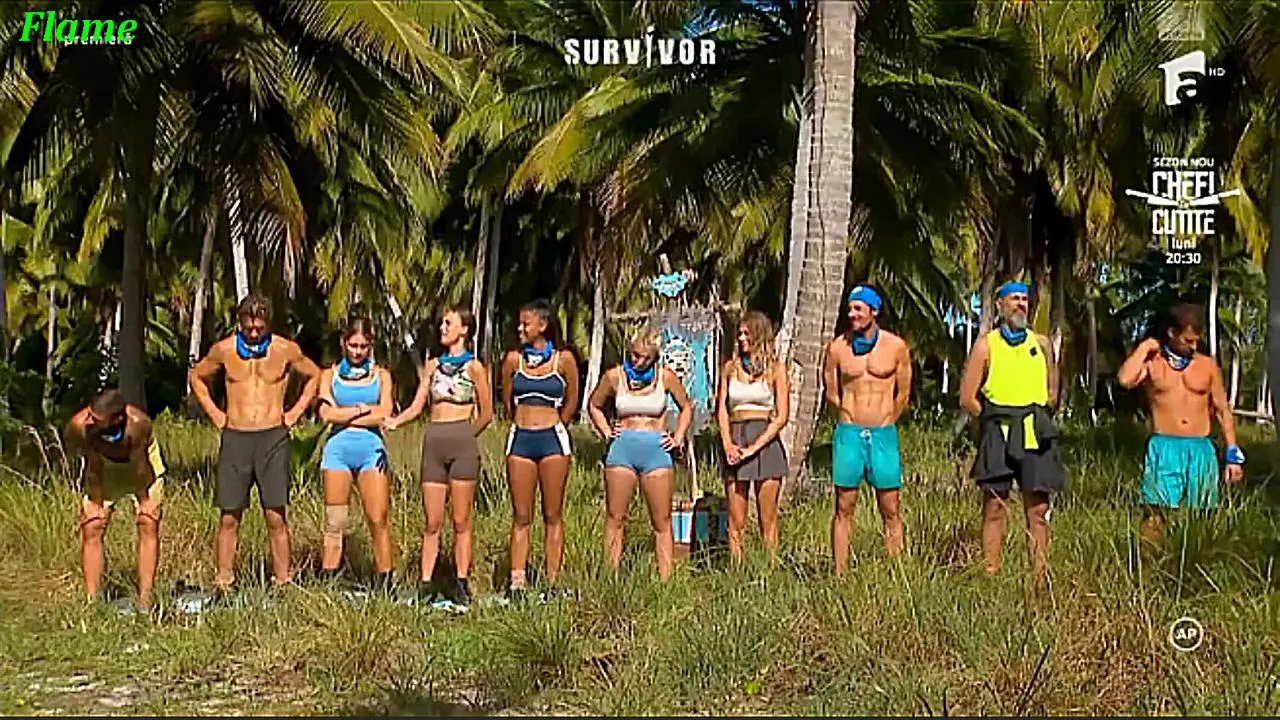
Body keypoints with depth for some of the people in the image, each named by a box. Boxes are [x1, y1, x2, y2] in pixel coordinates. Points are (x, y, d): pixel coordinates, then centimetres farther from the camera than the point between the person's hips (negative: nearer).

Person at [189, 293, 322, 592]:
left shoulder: (285, 350, 0)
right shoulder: (223, 350, 3)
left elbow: (314, 376, 16)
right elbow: (197, 377, 20)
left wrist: (295, 413, 7)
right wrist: (214, 413, 9)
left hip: (273, 437, -1)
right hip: (235, 437, 1)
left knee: (275, 516, -4)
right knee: (229, 516, 0)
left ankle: (282, 579, 0)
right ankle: (223, 579, 5)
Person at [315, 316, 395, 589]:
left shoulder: (381, 375, 12)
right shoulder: (330, 375, 12)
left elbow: (384, 414, -4)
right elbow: (327, 414, -3)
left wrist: (345, 415, -3)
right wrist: (364, 408, -4)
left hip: (371, 448, 0)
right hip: (338, 449, 0)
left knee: (378, 520, -6)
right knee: (334, 522, 0)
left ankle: (384, 582, -1)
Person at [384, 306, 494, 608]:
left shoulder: (474, 367, 1)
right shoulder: (433, 365, 14)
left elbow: (486, 414, 5)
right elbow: (416, 406, 10)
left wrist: (466, 436, 9)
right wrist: (392, 421, -6)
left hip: (462, 445, -4)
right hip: (433, 444, 4)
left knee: (461, 521, 1)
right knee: (432, 522, 4)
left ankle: (462, 583, 7)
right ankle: (426, 583, 6)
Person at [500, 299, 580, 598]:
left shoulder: (564, 359, 0)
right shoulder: (513, 358, 5)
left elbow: (571, 402, 11)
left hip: (552, 439, -2)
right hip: (520, 439, 2)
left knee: (553, 515, 3)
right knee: (521, 516, 4)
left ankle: (553, 581, 7)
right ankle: (517, 581, 4)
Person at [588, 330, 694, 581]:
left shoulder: (665, 377, 2)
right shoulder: (614, 376, 3)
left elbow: (686, 407, 18)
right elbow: (594, 405, 21)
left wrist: (678, 437, 8)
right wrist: (605, 430, 9)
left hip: (656, 451, 0)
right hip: (622, 450, 1)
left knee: (662, 522, -1)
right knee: (615, 519, 1)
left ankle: (665, 579, 1)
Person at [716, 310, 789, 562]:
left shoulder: (776, 369, 2)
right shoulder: (730, 367, 13)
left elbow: (782, 416, -3)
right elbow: (721, 409, 10)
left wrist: (753, 447, -10)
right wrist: (728, 444, -6)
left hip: (765, 442, -3)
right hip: (735, 443, 3)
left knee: (768, 519, 0)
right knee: (736, 521, 1)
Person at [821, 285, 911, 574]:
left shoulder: (896, 346, 1)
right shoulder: (837, 347, 2)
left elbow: (903, 395, 9)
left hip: (883, 434, 0)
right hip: (848, 433, 0)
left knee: (890, 510, 1)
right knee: (844, 509, 2)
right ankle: (840, 574, 4)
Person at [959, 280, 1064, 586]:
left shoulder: (1041, 344, 12)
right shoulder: (986, 345, 3)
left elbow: (1052, 393, 20)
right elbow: (967, 398, 2)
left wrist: (1038, 419, 11)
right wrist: (993, 421, 3)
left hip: (1035, 435, 2)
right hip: (997, 436, -2)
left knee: (1038, 509, 0)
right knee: (994, 507, -2)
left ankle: (1040, 578, 3)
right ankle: (990, 576, 0)